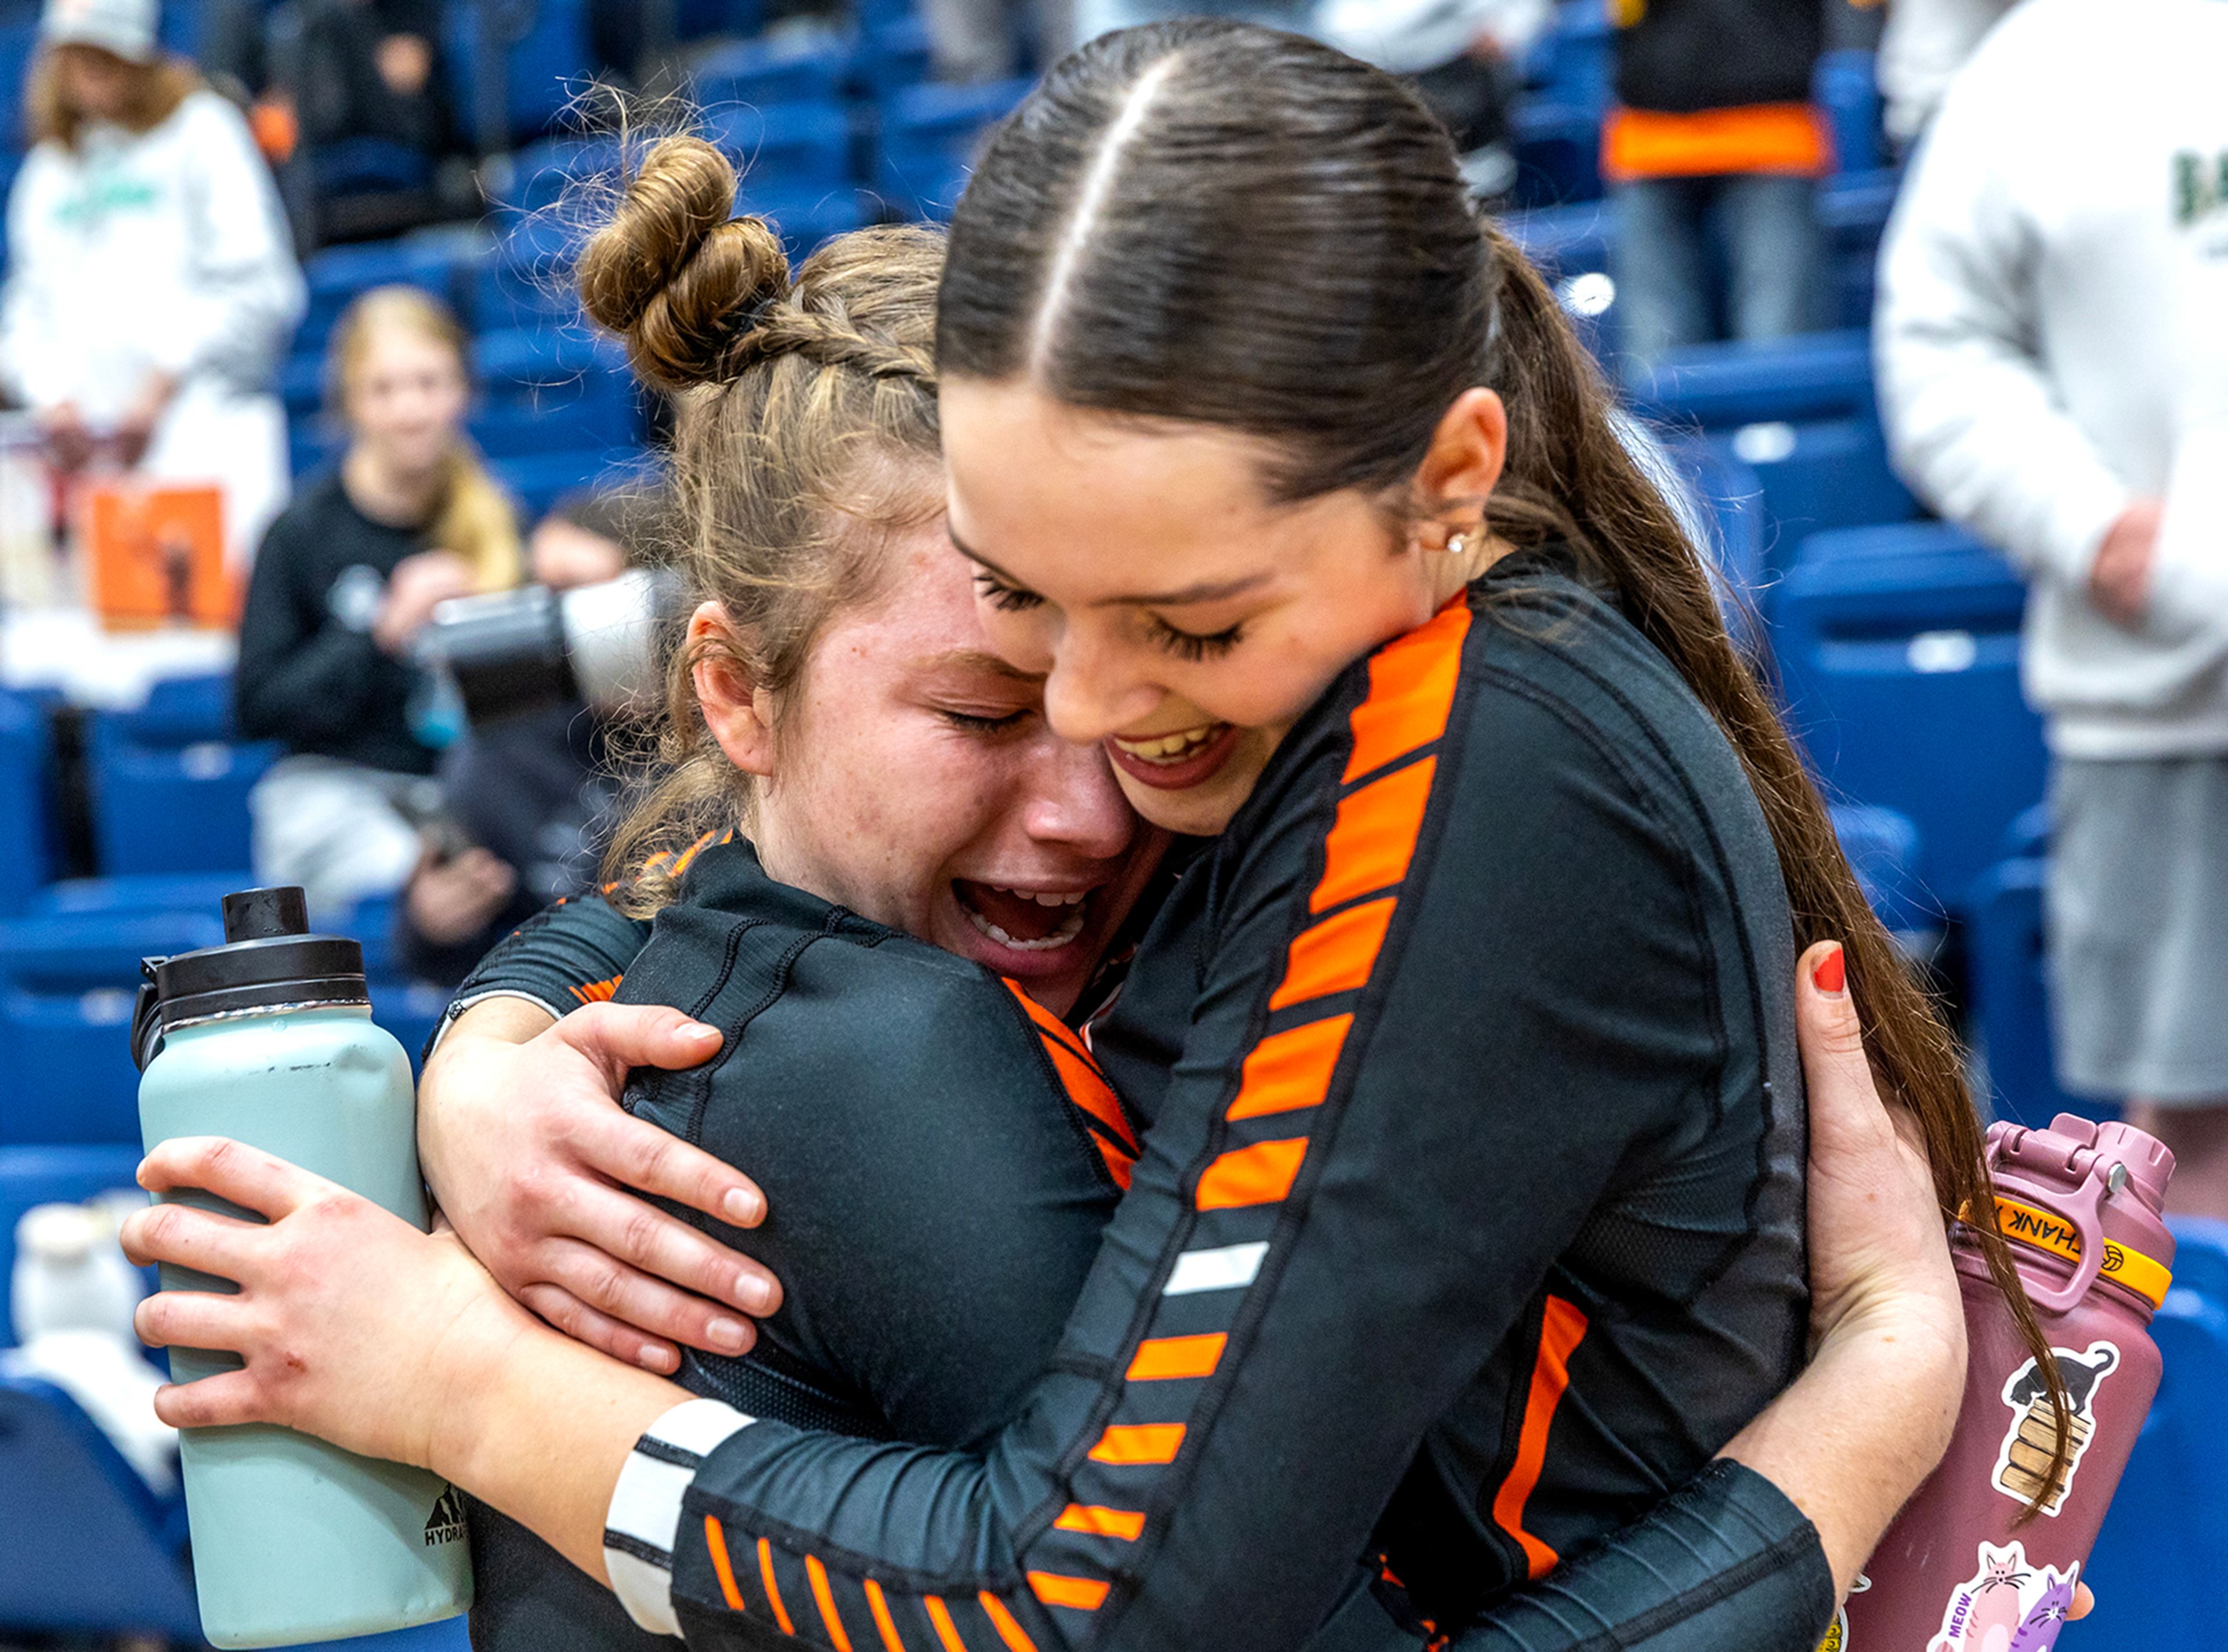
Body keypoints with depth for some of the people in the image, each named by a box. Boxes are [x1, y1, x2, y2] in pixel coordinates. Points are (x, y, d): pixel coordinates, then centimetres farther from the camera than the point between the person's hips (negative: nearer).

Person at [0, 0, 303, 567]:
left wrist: (162, 387, -9)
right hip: (92, 446, 4)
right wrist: (52, 397, 1)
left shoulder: (199, 131, 6)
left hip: (206, 423, -4)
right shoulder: (48, 170, 22)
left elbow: (254, 286, -3)